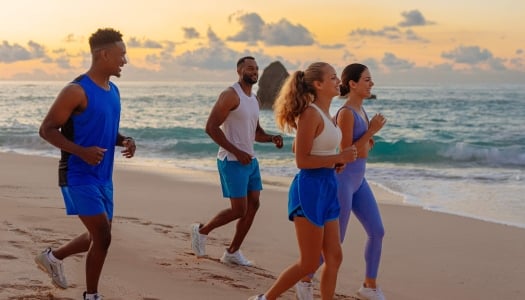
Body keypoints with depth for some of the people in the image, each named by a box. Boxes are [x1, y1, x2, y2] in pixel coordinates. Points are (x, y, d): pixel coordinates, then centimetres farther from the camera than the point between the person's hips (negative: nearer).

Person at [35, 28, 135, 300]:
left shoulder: (113, 91, 10)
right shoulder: (77, 91, -16)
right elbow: (47, 129, -15)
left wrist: (124, 141, 1)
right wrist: (81, 151, -27)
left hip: (103, 176, 9)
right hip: (79, 176, -9)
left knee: (98, 236, 16)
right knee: (102, 237, -9)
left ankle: (52, 257, 38)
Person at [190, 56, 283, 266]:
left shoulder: (254, 99, 14)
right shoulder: (230, 95, -13)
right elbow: (211, 127, -19)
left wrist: (273, 138, 1)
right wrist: (236, 152, -20)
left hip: (250, 160, 9)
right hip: (232, 161, -9)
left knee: (253, 205, 6)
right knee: (239, 210, -9)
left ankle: (232, 252, 17)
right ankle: (201, 231, 14)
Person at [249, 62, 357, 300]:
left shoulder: (324, 113, 13)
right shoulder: (311, 114, -16)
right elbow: (301, 160, -19)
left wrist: (337, 161, 12)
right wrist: (339, 158, -19)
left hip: (327, 187, 9)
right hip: (310, 188, -9)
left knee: (334, 258, 8)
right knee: (309, 263, -1)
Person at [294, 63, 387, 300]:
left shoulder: (360, 111, 9)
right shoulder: (346, 113, -18)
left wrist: (367, 143, 0)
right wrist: (371, 131, -18)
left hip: (358, 180, 9)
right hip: (343, 180, -9)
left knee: (377, 232, 6)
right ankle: (305, 281, 17)